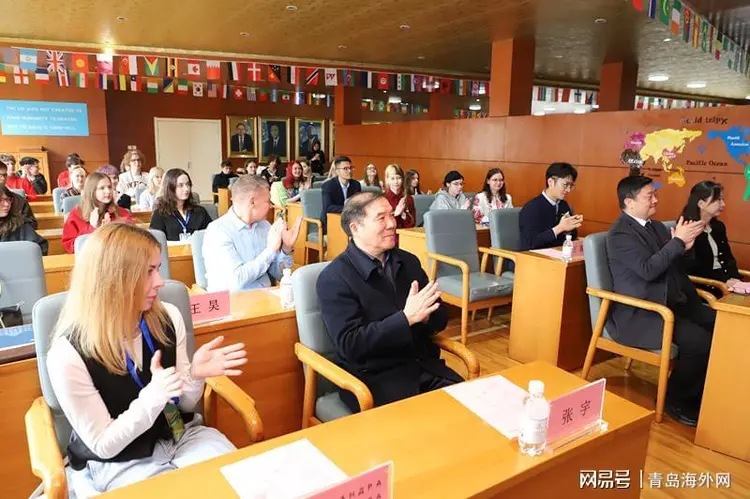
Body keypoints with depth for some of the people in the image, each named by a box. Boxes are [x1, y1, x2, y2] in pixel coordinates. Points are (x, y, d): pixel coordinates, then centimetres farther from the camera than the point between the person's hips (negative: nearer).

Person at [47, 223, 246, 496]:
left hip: (180, 435, 4)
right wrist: (153, 396, -30)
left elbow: (185, 405, 1)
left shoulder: (167, 318, -8)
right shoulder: (68, 355, -22)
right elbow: (104, 445, -15)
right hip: (118, 464, -4)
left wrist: (195, 375, -21)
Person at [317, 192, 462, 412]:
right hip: (373, 377, -5)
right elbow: (350, 344, -16)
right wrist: (406, 318, -23)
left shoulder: (408, 261, 9)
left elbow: (441, 318, 11)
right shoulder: (334, 277, -9)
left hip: (423, 365, 6)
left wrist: (424, 315, -13)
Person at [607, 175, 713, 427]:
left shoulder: (656, 226, 14)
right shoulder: (620, 234, -13)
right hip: (639, 315, -9)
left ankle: (699, 393, 12)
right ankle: (675, 399, 2)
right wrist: (679, 241, -21)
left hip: (672, 303, 9)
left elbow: (674, 263, 13)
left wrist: (684, 247, -8)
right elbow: (648, 269, -24)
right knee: (699, 341, -23)